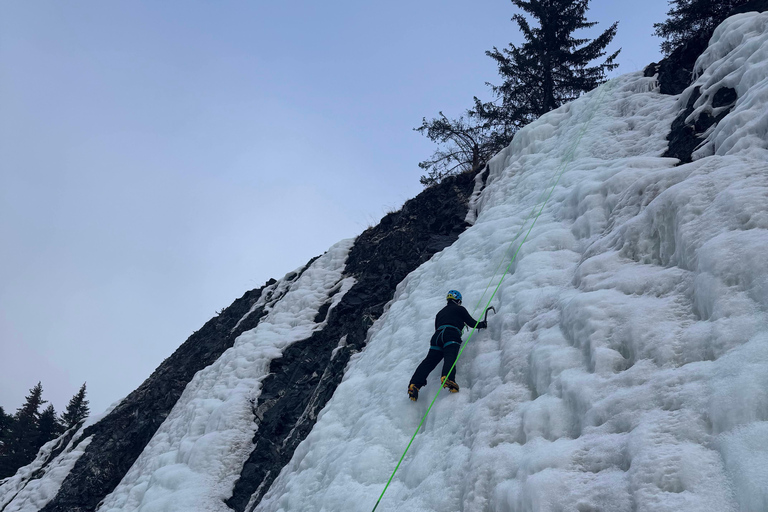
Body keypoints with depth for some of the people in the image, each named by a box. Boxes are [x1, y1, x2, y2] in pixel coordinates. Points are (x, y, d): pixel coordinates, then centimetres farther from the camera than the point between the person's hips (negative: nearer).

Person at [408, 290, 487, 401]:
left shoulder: (440, 312, 38)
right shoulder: (459, 309, 23)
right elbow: (472, 323, 22)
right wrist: (483, 324, 41)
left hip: (437, 336, 4)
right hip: (451, 335, -4)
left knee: (429, 361, -9)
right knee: (450, 357, -26)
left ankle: (414, 384, -28)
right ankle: (447, 378, -55)